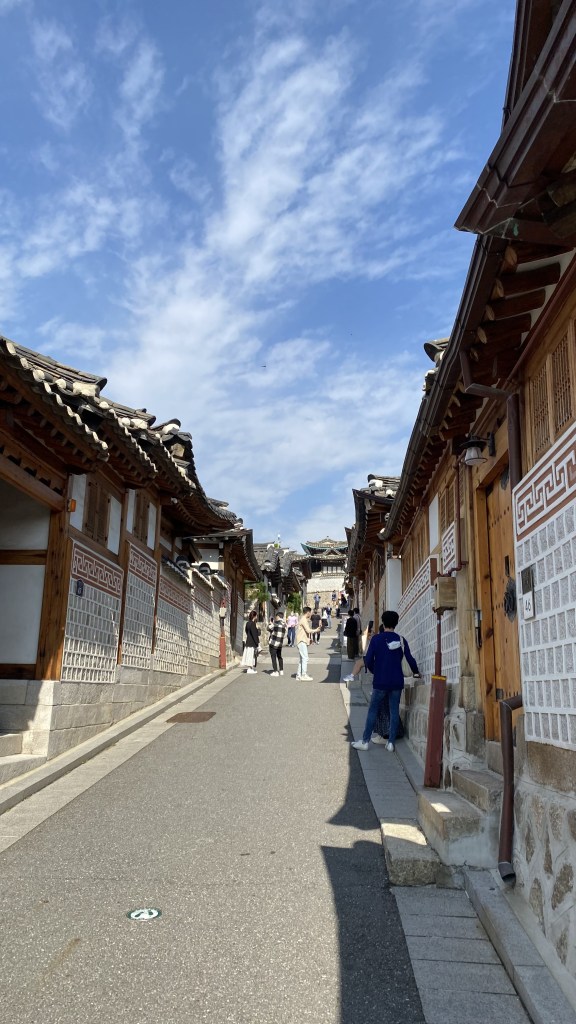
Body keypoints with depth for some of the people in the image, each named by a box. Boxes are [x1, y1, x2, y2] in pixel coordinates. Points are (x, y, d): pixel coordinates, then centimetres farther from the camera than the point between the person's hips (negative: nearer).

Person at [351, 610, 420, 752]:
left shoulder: (376, 639, -6)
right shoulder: (401, 640, 0)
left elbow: (368, 660, -9)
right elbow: (410, 658, -2)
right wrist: (415, 672, 16)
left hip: (380, 682, -2)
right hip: (397, 682, 2)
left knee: (373, 711, 6)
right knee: (394, 712, 8)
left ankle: (365, 741, 8)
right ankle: (391, 742, 9)